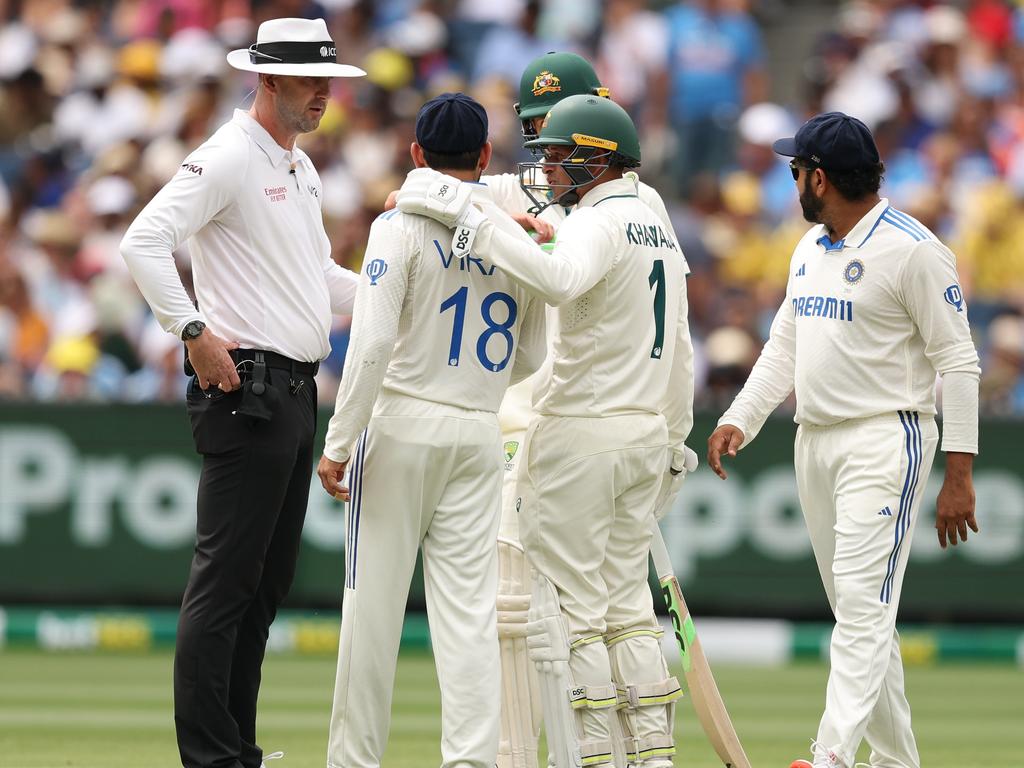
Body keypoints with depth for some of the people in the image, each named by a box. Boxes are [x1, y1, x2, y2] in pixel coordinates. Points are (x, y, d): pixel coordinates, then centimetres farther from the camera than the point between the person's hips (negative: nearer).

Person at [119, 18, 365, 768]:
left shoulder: (301, 169, 18)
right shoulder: (229, 159, -11)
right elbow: (144, 242, -20)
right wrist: (195, 331, -23)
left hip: (297, 390, 10)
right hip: (246, 388, -10)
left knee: (268, 580, 12)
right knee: (225, 580, -9)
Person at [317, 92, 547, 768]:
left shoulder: (403, 224, -8)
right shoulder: (517, 237, 5)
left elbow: (373, 341, -16)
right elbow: (533, 358, 10)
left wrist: (339, 443, -12)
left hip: (402, 426, -3)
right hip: (481, 434, 4)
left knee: (374, 603, 2)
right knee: (469, 611, 1)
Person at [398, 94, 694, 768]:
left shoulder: (599, 223, -13)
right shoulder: (661, 231, 16)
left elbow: (561, 280, -36)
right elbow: (677, 348, 20)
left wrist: (469, 217, -35)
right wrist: (673, 445, 25)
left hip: (580, 434, -9)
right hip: (646, 434, 9)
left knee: (570, 610, -5)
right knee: (627, 605, 13)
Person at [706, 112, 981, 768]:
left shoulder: (913, 250, -11)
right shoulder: (810, 249, 14)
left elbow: (958, 362, -12)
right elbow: (784, 347, 19)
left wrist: (959, 473, -16)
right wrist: (740, 420, 3)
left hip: (886, 440, -9)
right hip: (815, 443, 9)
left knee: (864, 603, -16)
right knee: (855, 612, 10)